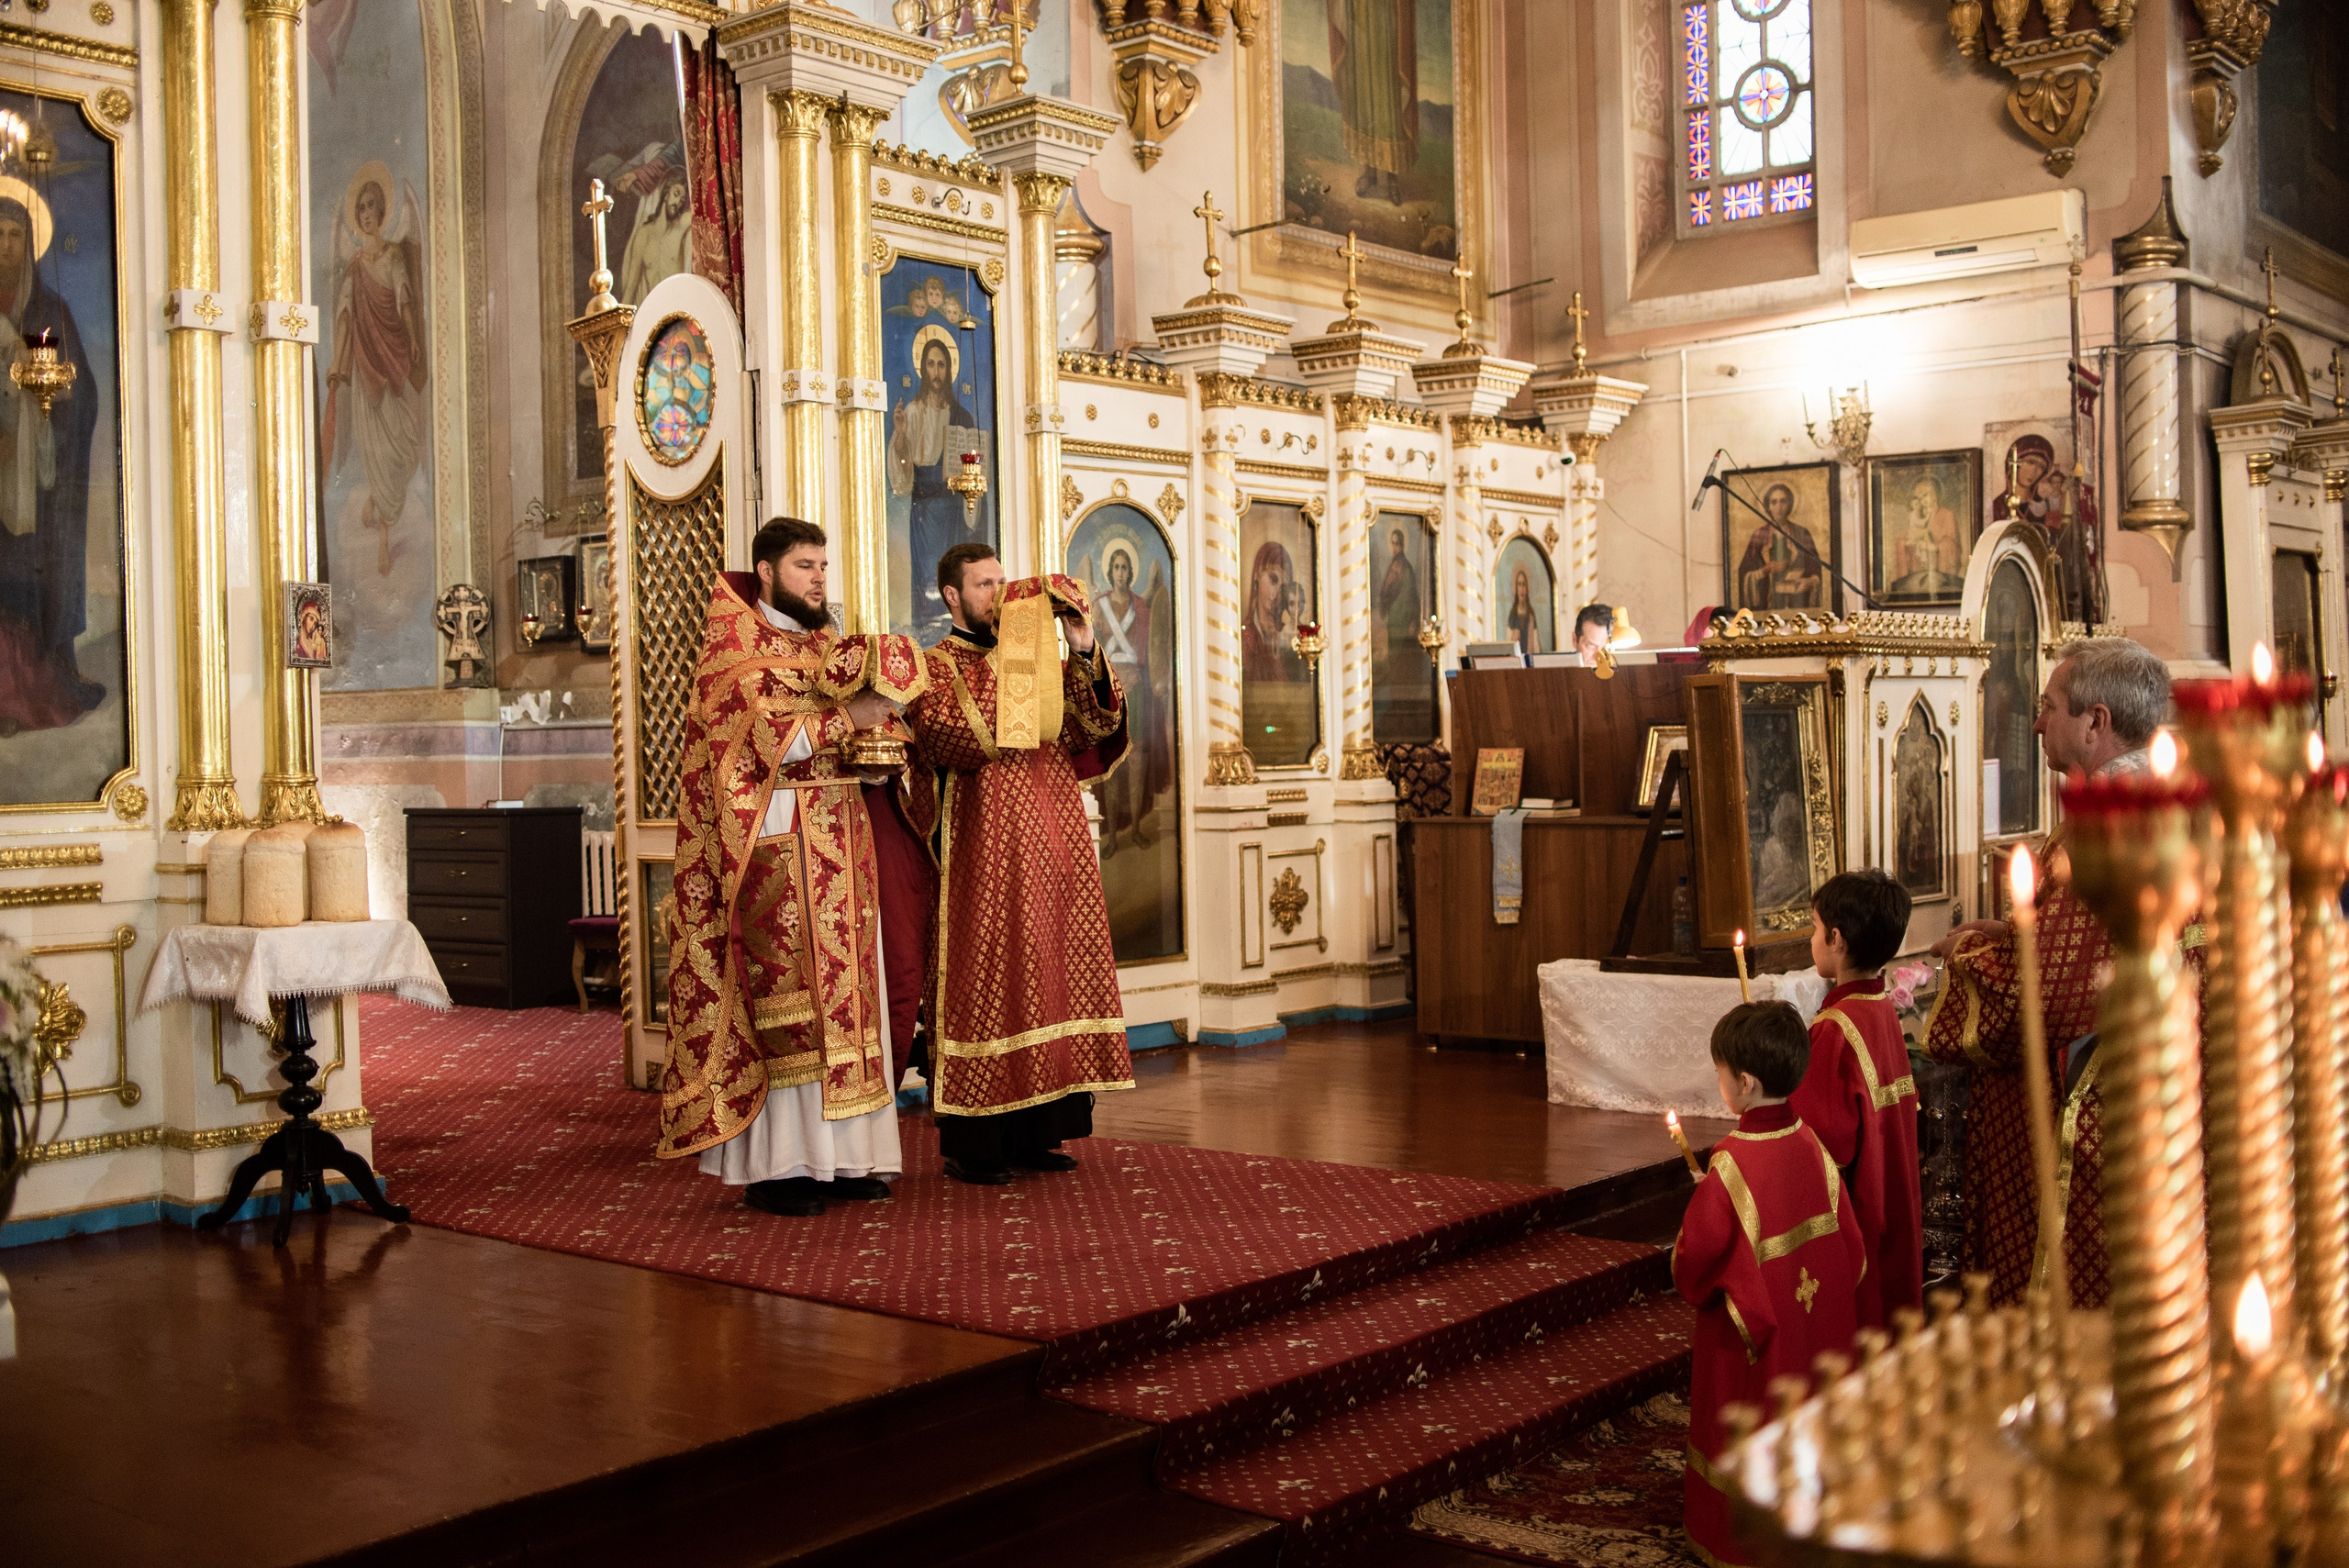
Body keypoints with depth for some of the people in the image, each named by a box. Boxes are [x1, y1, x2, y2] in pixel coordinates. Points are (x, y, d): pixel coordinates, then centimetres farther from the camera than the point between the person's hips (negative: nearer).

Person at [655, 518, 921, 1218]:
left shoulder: (826, 647, 18)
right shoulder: (734, 649, -4)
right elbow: (769, 741, -17)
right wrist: (849, 718, -12)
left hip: (838, 844, 7)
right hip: (773, 842, -7)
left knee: (843, 993, 5)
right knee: (780, 1000, -7)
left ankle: (839, 1153, 10)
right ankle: (773, 1166, -3)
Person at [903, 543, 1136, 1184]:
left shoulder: (1038, 658, 18)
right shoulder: (936, 666, 0)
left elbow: (1095, 725, 5)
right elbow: (953, 738, -20)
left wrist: (1084, 652, -8)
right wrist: (1016, 663, -20)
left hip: (1055, 843, 6)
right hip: (987, 848, -6)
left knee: (1051, 980, 6)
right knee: (987, 985, -5)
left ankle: (1037, 1132, 14)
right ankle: (971, 1144, 1)